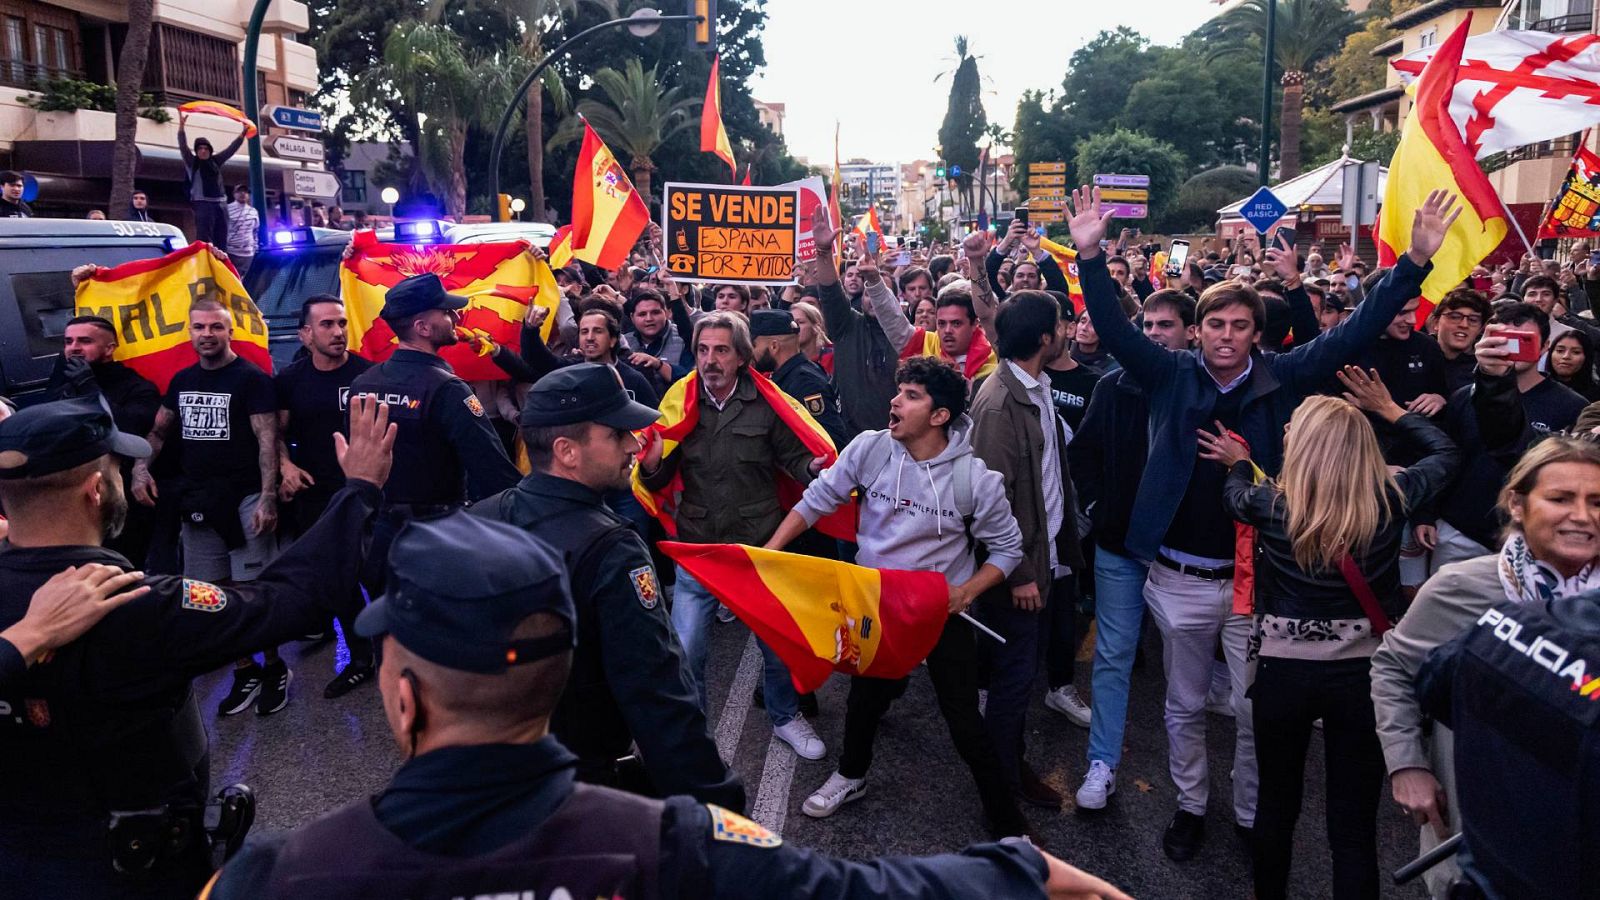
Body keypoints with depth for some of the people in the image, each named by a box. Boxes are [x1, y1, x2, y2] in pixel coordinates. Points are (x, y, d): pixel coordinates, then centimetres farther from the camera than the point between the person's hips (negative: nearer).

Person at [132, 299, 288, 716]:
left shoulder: (252, 378, -8)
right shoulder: (182, 381, 11)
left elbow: (267, 440, -13)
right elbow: (159, 431, 19)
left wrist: (267, 498, -22)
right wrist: (141, 466, 0)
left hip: (244, 500, -6)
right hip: (196, 502, 6)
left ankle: (275, 669, 12)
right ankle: (244, 671, 23)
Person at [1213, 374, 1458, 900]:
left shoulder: (1270, 503, -11)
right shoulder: (1391, 499, -9)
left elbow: (1235, 494, 15)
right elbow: (1446, 452, 11)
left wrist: (1239, 464, 34)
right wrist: (1390, 410, 21)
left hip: (1283, 670, 0)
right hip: (1362, 673, 0)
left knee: (1276, 804, 19)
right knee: (1355, 823, 7)